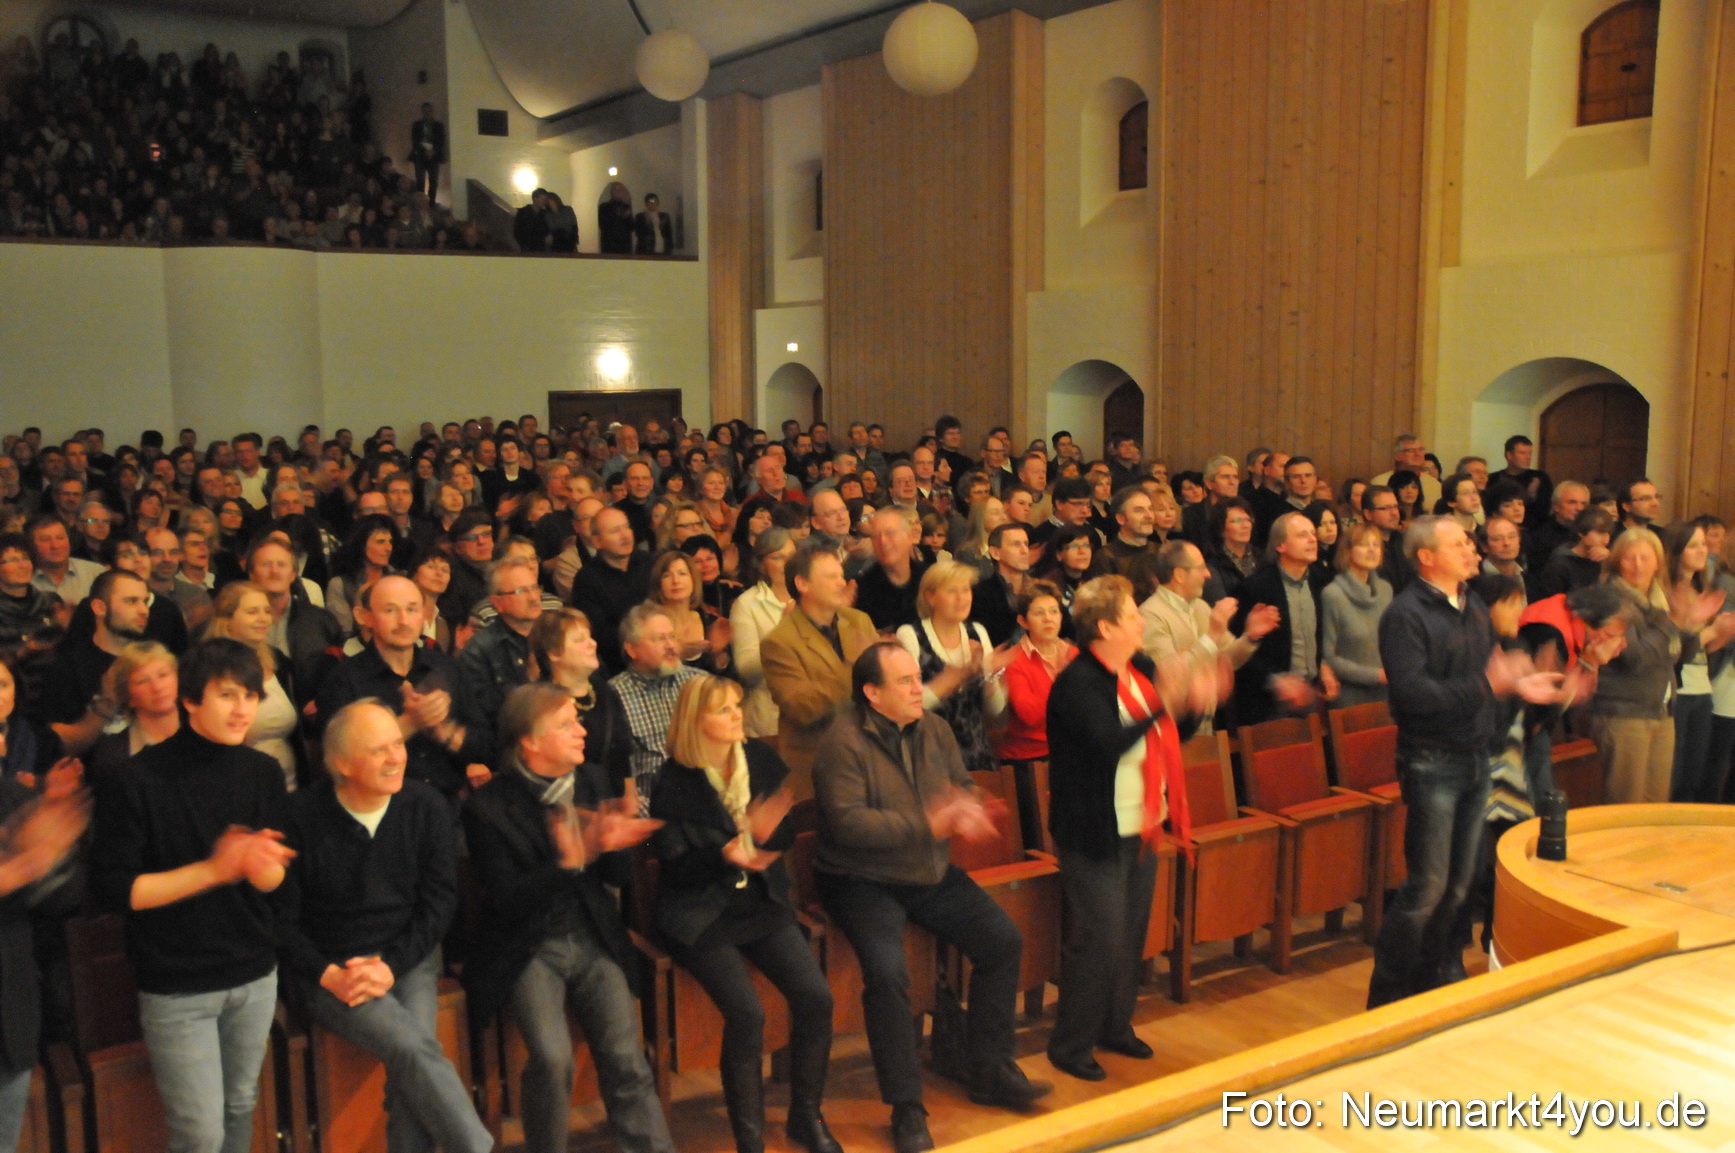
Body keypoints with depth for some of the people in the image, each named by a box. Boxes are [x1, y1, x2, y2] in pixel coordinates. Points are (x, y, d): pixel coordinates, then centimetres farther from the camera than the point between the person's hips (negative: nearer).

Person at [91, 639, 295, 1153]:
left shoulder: (264, 773, 0)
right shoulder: (139, 780, -14)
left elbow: (276, 879, 4)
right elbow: (111, 889, -14)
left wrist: (263, 865, -20)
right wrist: (213, 870, -21)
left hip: (254, 975, 4)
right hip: (176, 987, -4)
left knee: (240, 1108, 15)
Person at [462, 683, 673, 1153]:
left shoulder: (593, 780, 5)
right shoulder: (488, 808, -9)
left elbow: (619, 875, 8)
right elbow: (506, 899, -14)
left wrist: (610, 844, -15)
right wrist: (569, 863, -28)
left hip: (593, 939, 3)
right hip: (529, 950, -3)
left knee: (625, 1058, -13)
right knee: (553, 1059, -22)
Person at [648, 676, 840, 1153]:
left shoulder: (762, 759, 3)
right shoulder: (673, 780, -9)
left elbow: (788, 834, 10)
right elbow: (674, 864, -10)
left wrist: (769, 833, -14)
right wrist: (724, 856, -27)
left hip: (760, 901, 4)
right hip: (699, 911, -4)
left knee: (815, 997, -15)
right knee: (747, 1013, -24)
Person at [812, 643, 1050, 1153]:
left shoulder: (934, 730, 5)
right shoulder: (843, 742, -17)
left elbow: (964, 786, 9)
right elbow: (847, 822, -25)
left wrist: (968, 812, -17)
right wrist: (927, 825, -29)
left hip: (932, 874, 7)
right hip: (864, 881, -7)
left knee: (1003, 940, -2)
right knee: (887, 972, -28)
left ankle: (990, 1072, 14)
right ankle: (906, 1109, -11)